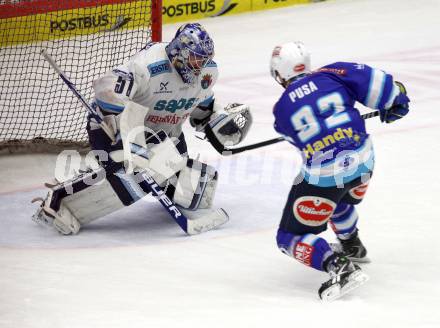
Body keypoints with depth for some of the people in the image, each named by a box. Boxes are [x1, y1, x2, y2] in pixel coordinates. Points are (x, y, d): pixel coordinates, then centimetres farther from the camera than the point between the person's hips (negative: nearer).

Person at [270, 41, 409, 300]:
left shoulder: (282, 110, 1)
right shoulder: (333, 75, 1)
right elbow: (377, 82, -5)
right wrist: (395, 105, 13)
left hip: (322, 176, -5)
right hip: (363, 164, 5)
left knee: (291, 238, 6)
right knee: (338, 199, 39)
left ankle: (338, 266, -15)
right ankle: (352, 247, 55)